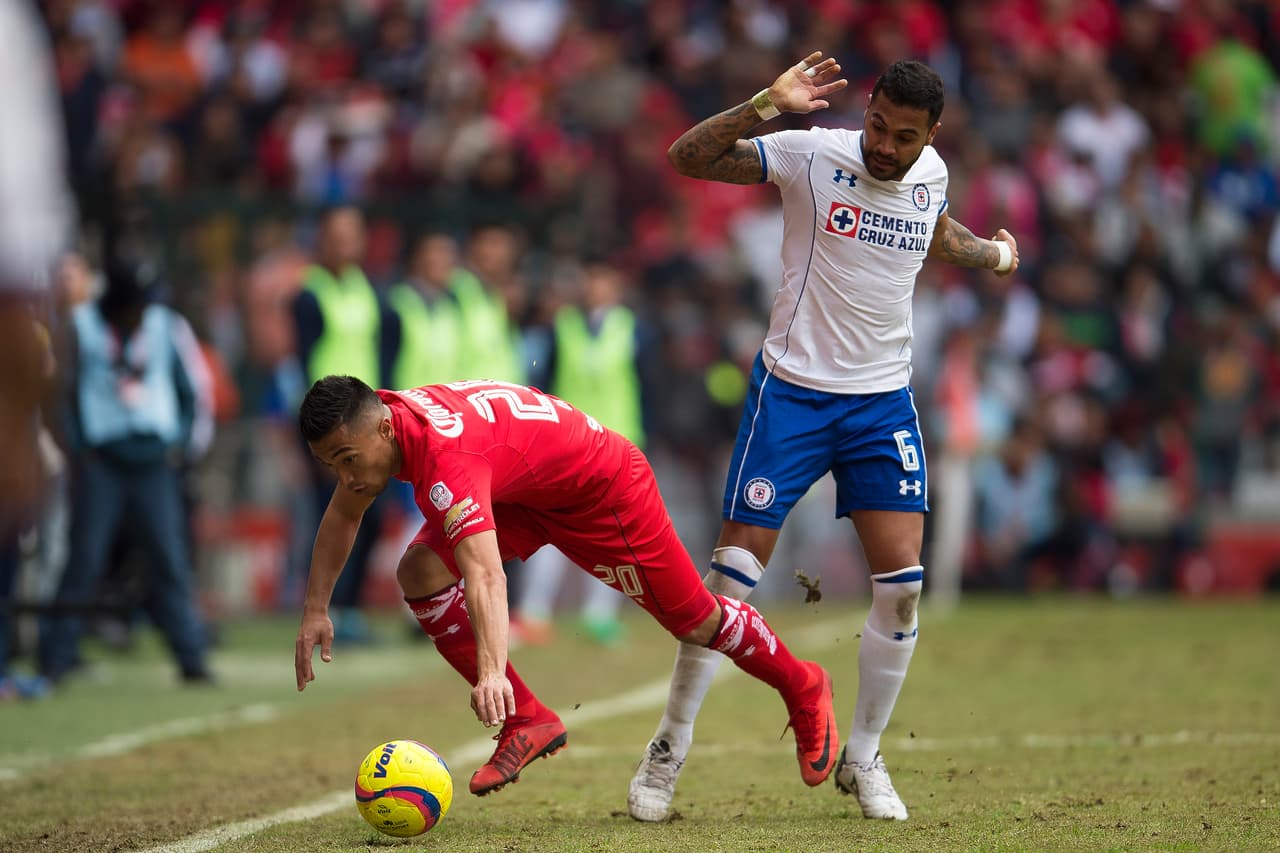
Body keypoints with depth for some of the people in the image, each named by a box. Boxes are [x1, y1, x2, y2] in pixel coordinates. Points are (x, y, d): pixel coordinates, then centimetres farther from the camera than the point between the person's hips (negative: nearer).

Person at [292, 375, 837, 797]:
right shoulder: (370, 424, -15)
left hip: (602, 482, -8)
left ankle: (803, 690, 33)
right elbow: (343, 513, 6)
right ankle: (527, 723, -4)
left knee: (693, 620, 4)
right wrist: (316, 609, -1)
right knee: (420, 574, -12)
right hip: (522, 493, 8)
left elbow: (486, 576, -55)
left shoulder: (444, 455, -43)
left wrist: (492, 672, -66)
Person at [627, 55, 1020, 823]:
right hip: (792, 390, -4)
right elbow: (686, 158, -19)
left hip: (884, 401, 4)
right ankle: (670, 751, 9)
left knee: (903, 580, -6)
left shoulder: (933, 175, 2)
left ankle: (863, 758, 10)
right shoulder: (812, 155, -12)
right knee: (734, 572, -5)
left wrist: (992, 255, 42)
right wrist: (767, 104, -30)